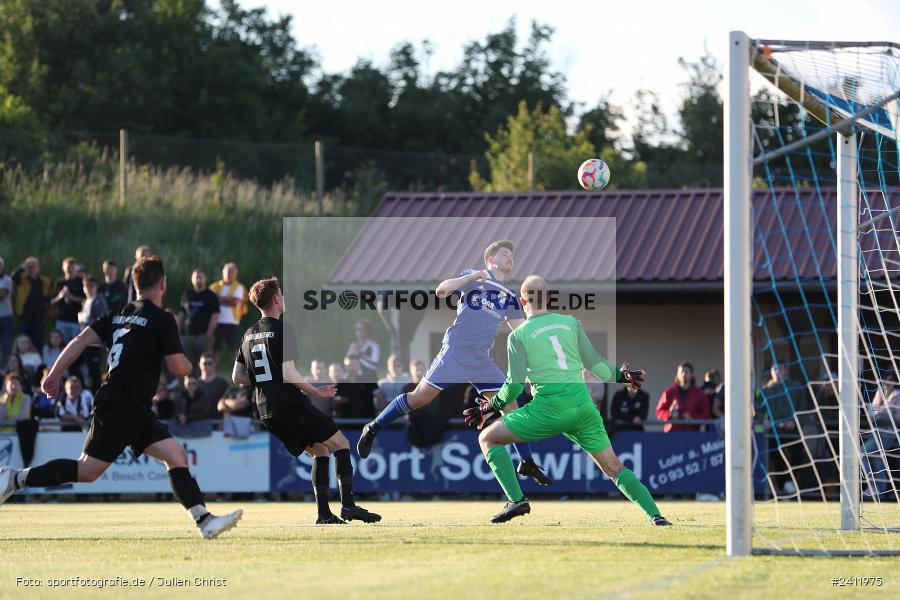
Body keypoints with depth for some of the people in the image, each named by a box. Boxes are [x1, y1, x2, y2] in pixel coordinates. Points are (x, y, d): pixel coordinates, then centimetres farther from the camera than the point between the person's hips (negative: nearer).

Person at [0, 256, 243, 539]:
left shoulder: (118, 314, 12)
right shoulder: (162, 320, -11)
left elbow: (81, 340, 6)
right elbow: (179, 367, -13)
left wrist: (54, 374, 8)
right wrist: (188, 365, 11)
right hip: (119, 409, -9)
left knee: (177, 455, 1)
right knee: (86, 471, -4)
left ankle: (205, 521, -7)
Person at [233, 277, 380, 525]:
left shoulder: (249, 335, 13)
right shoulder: (282, 330, -11)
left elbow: (237, 377, 16)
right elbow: (289, 374, -19)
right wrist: (314, 390, -7)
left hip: (266, 412, 8)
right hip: (291, 405, -8)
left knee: (320, 451, 17)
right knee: (341, 444, 2)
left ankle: (323, 513, 7)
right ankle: (348, 505, -10)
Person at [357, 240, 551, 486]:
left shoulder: (509, 296, 14)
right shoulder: (473, 277, 0)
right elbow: (441, 291, -12)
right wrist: (473, 276, -21)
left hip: (482, 360, 5)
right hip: (455, 352, -5)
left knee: (509, 403, -1)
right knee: (421, 397, -9)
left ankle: (527, 463, 7)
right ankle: (372, 429, 6)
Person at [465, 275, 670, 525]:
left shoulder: (518, 335, 0)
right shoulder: (570, 322, 9)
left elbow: (514, 385, -4)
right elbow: (594, 364, 10)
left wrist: (488, 408, 11)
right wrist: (620, 376, 28)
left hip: (548, 408, -4)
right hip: (582, 405, 4)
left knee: (487, 438, 10)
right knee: (614, 468, 13)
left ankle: (516, 500, -3)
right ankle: (656, 516, 2)